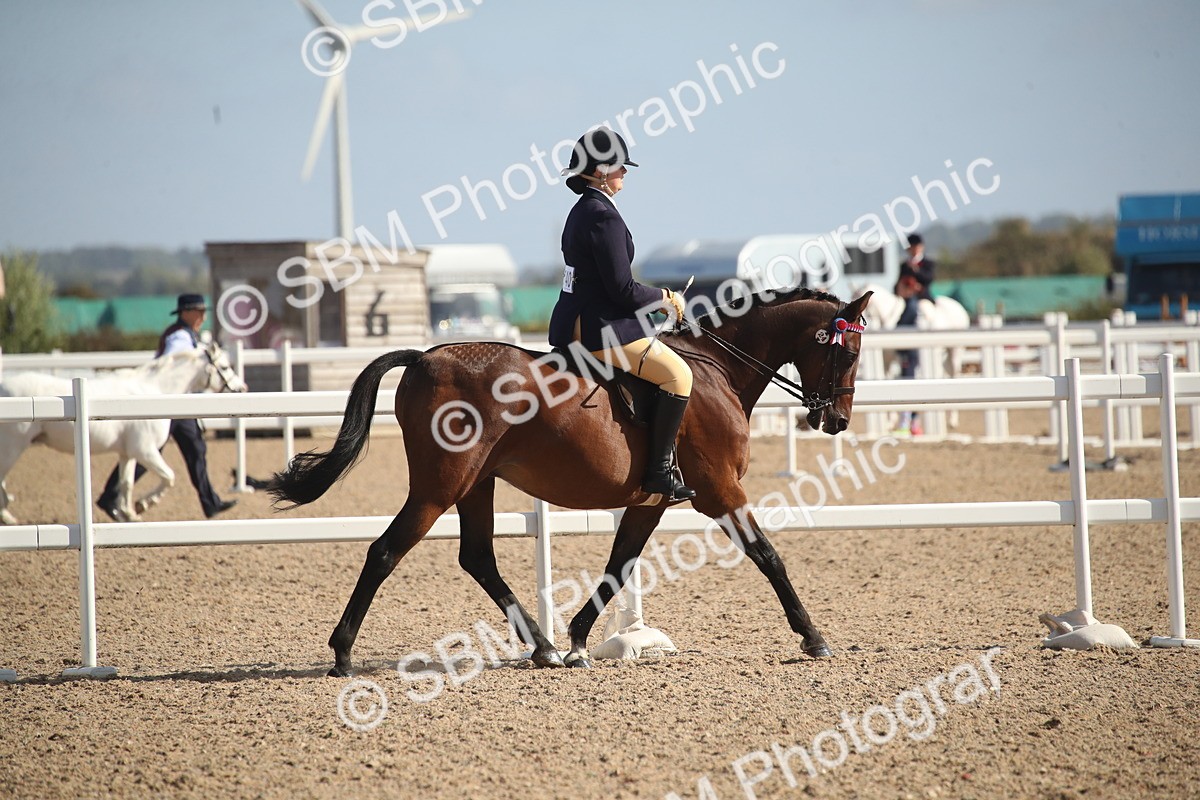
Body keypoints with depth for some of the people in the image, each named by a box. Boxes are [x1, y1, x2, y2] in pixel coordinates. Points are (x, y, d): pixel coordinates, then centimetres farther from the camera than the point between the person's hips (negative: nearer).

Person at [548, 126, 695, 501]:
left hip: (573, 326, 11)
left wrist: (655, 298, 16)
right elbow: (622, 288, -20)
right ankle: (658, 471, -15)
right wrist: (665, 298, -4)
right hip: (600, 329, -11)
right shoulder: (604, 216, -17)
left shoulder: (582, 211, 15)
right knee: (677, 374, -13)